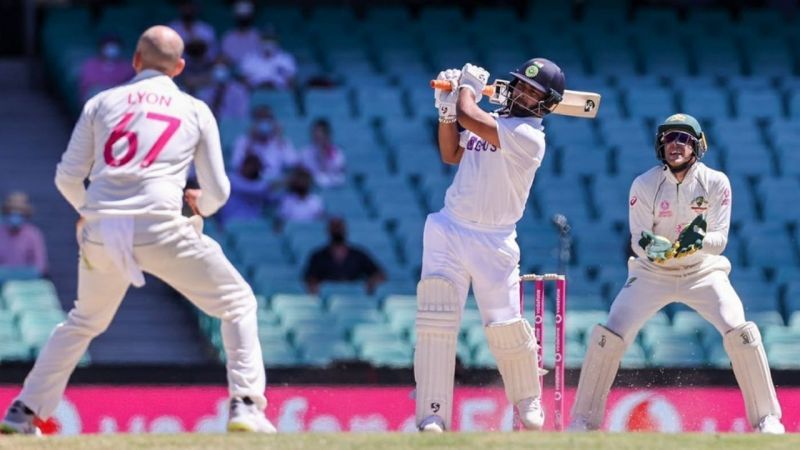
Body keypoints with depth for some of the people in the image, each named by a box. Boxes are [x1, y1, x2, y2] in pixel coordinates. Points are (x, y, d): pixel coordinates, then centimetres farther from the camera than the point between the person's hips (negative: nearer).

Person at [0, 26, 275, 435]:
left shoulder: (101, 103, 15)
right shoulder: (196, 111, 12)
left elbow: (67, 178, 13)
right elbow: (217, 192, 13)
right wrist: (201, 205, 37)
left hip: (99, 232, 3)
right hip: (159, 228, -3)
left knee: (83, 322, 27)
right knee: (237, 302, 11)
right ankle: (246, 405, -6)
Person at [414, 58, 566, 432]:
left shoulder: (528, 136, -15)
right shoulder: (492, 121, 9)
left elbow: (469, 118, -24)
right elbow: (450, 155, 19)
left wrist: (467, 88, -5)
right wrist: (446, 110, 5)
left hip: (493, 242, -5)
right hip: (449, 230, 5)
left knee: (504, 325, -2)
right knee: (437, 317, -10)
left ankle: (528, 401, 27)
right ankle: (433, 415, -12)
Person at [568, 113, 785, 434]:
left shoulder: (716, 183, -13)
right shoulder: (644, 185, -13)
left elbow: (719, 240, -16)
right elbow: (639, 241, -15)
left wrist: (699, 241, -39)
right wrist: (650, 246, -39)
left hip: (702, 272, 0)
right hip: (653, 273, 0)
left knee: (740, 333, -19)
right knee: (609, 336, -13)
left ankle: (767, 419, -7)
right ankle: (584, 420, 2)